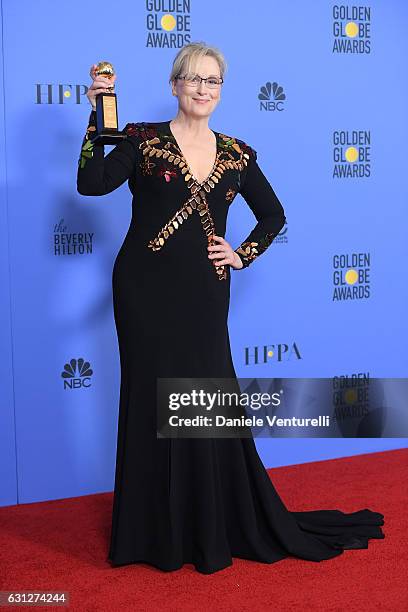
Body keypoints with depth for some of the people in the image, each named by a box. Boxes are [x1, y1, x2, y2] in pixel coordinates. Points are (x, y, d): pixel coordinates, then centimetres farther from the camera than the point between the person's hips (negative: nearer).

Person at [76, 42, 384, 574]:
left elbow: (273, 214, 20)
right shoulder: (145, 140, 0)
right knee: (153, 403, 4)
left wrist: (243, 255, 7)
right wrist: (99, 116, -19)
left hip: (204, 295, 3)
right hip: (147, 291, -2)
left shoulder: (236, 154, 9)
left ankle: (215, 529, 24)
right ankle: (158, 535, 19)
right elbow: (92, 183, -16)